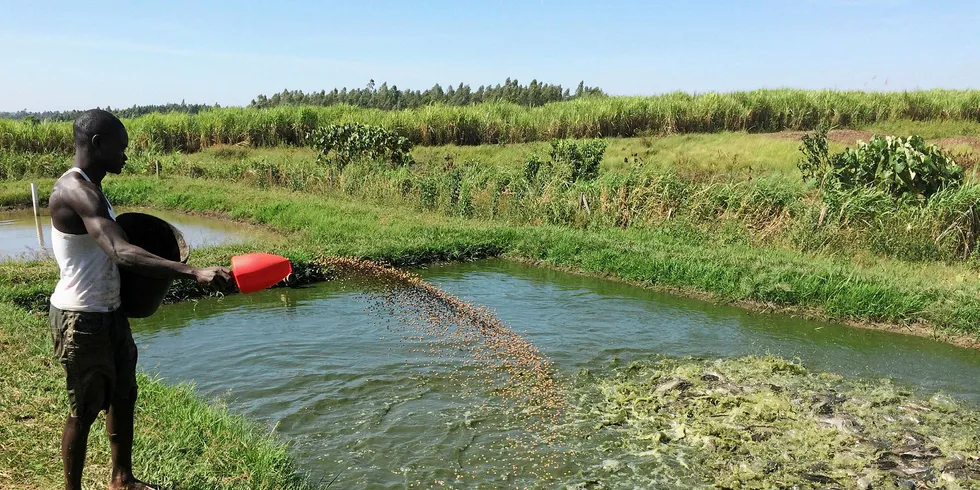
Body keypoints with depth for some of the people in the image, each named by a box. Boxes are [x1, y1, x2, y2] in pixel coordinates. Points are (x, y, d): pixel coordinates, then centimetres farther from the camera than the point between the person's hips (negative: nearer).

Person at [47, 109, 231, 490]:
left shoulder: (88, 188, 9)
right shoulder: (75, 191, -24)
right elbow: (122, 254, -38)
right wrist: (195, 273, -46)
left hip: (108, 312, 10)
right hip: (81, 319, -10)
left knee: (123, 395, 19)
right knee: (84, 410, 5)